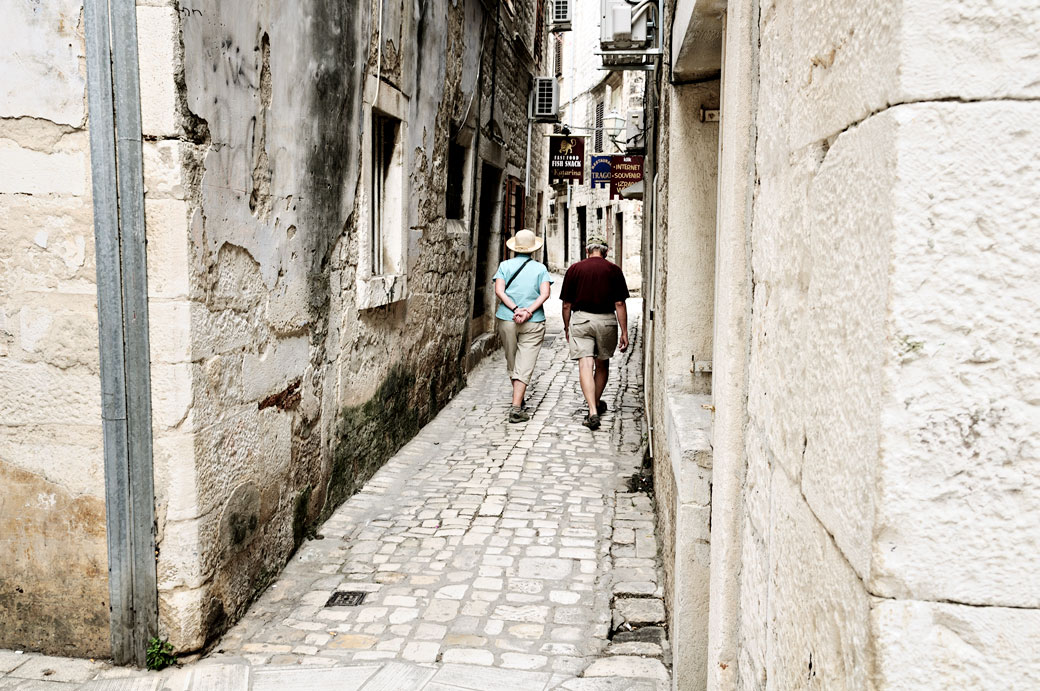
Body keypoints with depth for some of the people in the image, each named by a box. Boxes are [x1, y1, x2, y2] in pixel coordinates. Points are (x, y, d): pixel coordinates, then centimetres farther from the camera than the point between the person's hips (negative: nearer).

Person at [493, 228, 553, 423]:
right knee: (525, 365, -3)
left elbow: (499, 291, -10)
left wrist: (515, 309, -14)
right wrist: (528, 311, -16)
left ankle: (518, 398, 35)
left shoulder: (505, 265, 4)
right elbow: (545, 293, -11)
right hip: (533, 323, -1)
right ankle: (516, 407, -13)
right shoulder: (540, 268, 3)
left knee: (512, 362, 18)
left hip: (506, 319, 2)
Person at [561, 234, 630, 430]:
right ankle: (597, 403, 37)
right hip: (606, 320, 1)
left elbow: (567, 305, 4)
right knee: (602, 364, 20)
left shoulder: (574, 269, 3)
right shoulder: (614, 270, 2)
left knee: (585, 365, -5)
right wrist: (624, 332, 2)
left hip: (580, 319, -1)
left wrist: (567, 327, 17)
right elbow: (620, 304, -2)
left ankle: (593, 411, -18)